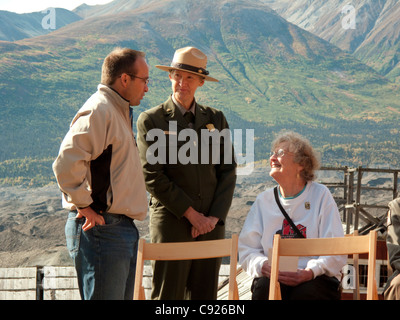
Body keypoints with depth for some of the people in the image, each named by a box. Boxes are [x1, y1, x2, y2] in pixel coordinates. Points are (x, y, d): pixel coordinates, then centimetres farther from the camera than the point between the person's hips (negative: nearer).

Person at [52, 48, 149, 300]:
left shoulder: (119, 112, 19)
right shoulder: (98, 111, -14)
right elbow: (66, 163, -24)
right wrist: (84, 207, -18)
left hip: (121, 226, 10)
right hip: (102, 228, -10)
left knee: (122, 297, 13)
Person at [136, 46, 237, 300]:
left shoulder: (216, 119, 12)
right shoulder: (151, 120, 0)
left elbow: (228, 171, 9)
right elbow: (153, 177, -6)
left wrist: (215, 217, -4)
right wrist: (192, 214, -10)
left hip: (211, 224, 4)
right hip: (171, 223, -4)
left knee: (205, 295, 6)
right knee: (168, 296, -5)